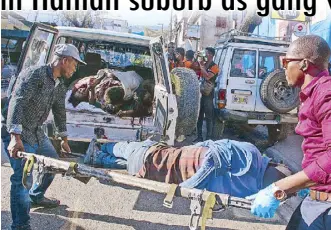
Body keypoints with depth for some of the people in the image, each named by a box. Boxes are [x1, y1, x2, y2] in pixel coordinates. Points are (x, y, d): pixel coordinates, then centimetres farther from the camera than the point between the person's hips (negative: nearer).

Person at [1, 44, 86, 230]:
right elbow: (17, 103, -29)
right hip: (17, 135, -9)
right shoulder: (34, 74, -19)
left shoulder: (60, 86, 9)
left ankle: (36, 197, 43)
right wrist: (16, 137, -38)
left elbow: (60, 113, 21)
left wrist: (64, 139, 28)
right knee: (23, 176, -15)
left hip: (37, 133, 10)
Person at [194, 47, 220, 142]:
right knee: (199, 116, 12)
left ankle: (209, 138, 3)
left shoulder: (214, 67, -9)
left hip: (208, 94, -7)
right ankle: (199, 137, 20)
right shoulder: (203, 64, 11)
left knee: (208, 117, -2)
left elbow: (207, 76, -24)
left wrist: (201, 66, -16)